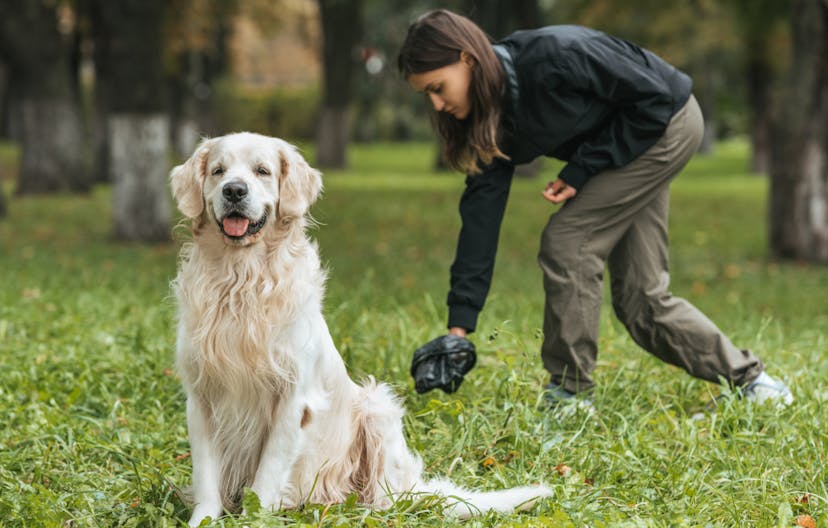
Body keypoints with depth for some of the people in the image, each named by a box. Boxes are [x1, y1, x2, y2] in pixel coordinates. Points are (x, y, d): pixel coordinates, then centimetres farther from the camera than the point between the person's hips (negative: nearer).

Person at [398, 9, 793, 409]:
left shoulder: (552, 56, -32)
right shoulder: (492, 117, -8)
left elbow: (653, 96, -24)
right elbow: (481, 212, -9)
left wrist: (581, 170, -22)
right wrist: (459, 323, -13)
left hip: (668, 123, -8)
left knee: (567, 239, -16)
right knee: (641, 297, 5)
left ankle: (569, 394, -7)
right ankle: (746, 378, 22)